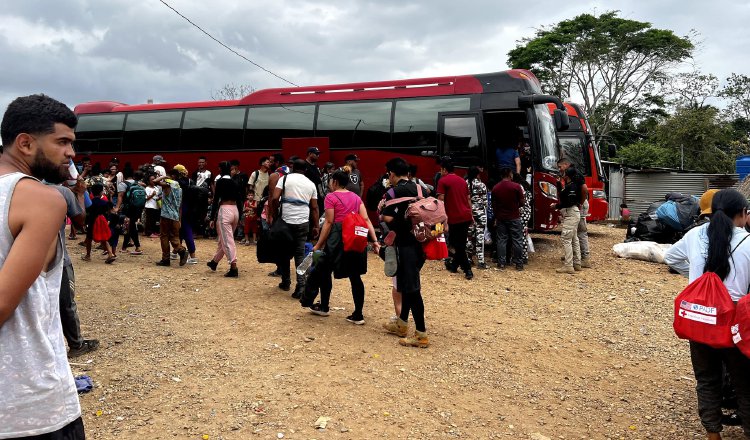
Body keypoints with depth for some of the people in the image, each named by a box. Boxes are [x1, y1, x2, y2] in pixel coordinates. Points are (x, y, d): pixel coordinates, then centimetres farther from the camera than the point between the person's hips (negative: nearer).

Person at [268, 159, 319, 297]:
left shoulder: (285, 178, 2)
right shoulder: (311, 184, 11)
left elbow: (275, 198, -10)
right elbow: (314, 207, 10)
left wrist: (271, 216, 0)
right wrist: (316, 226, 16)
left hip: (285, 220, -1)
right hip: (303, 222, 2)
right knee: (300, 254, 5)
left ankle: (286, 282, 24)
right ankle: (301, 287, -7)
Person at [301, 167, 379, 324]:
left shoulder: (331, 197, -2)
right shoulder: (356, 197, 13)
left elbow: (329, 222, -7)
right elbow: (366, 219, 3)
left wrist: (319, 244, -4)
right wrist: (375, 241, 1)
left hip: (337, 238, -5)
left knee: (324, 271, 15)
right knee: (355, 276, 7)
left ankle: (323, 307, 27)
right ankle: (358, 315, 8)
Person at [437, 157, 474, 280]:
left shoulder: (443, 181, -5)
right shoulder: (462, 180, 14)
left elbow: (441, 200, -11)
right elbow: (468, 199, 17)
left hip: (455, 218, -6)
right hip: (466, 216, 6)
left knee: (458, 244, 3)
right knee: (461, 243, 16)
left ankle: (468, 270, 3)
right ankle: (454, 265, 29)